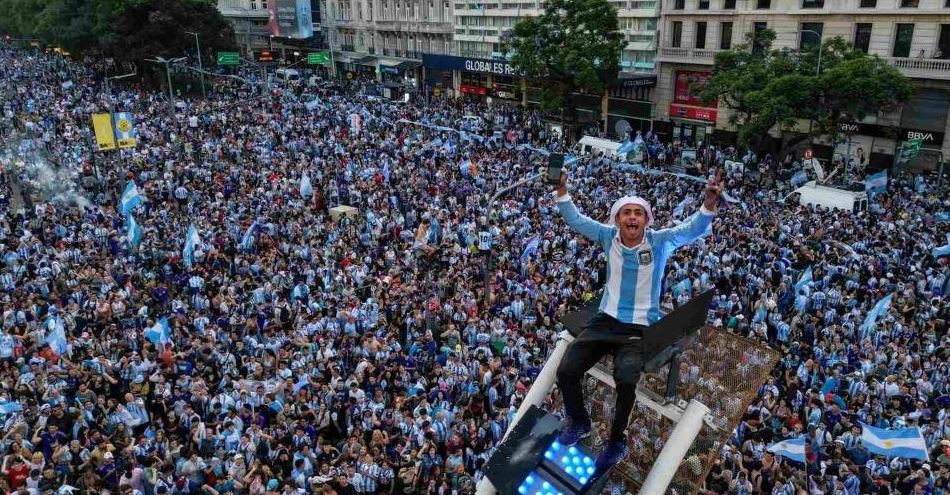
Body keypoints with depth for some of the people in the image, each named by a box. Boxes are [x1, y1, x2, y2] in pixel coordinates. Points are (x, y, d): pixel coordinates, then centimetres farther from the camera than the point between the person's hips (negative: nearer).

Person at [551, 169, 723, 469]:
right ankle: (580, 422, 22)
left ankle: (617, 441, 2)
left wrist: (709, 205, -37)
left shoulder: (660, 241, -7)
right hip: (606, 320, 3)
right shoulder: (609, 236, 0)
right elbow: (576, 220, 4)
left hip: (641, 328, -3)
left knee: (626, 381, -29)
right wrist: (562, 190, -11)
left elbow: (693, 229, -17)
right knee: (566, 371, -11)